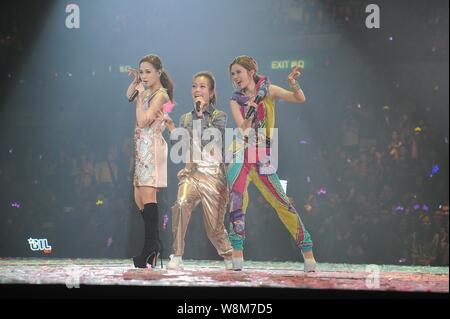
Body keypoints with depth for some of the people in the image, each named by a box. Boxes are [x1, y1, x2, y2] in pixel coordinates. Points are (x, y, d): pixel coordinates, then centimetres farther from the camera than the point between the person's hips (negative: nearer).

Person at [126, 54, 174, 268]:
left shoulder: (160, 94, -10)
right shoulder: (148, 92, 16)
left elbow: (142, 121, -18)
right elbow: (129, 95, 33)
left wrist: (141, 95, -10)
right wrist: (135, 82, 16)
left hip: (151, 147, -10)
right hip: (142, 148, 10)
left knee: (148, 196, -16)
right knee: (139, 198, 8)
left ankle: (150, 248, -21)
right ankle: (154, 245, 10)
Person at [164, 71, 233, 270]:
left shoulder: (219, 116, 1)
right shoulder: (186, 118, 13)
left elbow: (209, 140, -16)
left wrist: (200, 115, -11)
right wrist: (172, 130, -2)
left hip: (213, 173, -2)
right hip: (191, 172, 2)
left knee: (214, 226, 2)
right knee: (181, 204, -29)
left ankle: (229, 257, 30)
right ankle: (177, 257, -25)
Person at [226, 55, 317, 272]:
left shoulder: (268, 91, 5)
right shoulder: (235, 101, 9)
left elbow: (300, 99, -4)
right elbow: (242, 129, -4)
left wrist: (293, 83, -21)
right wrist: (250, 114, -19)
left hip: (263, 158, -1)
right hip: (240, 156, 1)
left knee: (280, 201, -2)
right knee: (236, 197, -20)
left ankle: (307, 250, 8)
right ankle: (237, 255, -20)